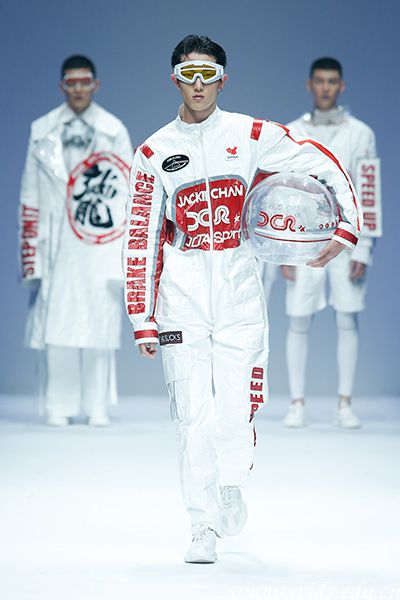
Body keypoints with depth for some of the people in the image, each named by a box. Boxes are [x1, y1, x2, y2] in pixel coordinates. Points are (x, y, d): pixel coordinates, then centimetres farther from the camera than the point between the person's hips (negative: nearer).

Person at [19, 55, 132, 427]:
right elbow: (30, 196, 9)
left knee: (99, 323, -2)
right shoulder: (42, 131, 10)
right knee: (55, 323, -3)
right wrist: (30, 250, 2)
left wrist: (128, 251, -2)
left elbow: (126, 191, 5)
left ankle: (96, 406, 5)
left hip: (99, 243, -1)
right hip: (55, 243, 1)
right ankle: (59, 406, 3)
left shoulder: (114, 130, 8)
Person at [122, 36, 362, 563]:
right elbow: (141, 239, 6)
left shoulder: (251, 135, 2)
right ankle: (205, 526, 1)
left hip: (239, 284, 0)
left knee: (238, 405, -3)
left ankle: (231, 492, 25)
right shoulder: (155, 153, 5)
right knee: (193, 411, -6)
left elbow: (326, 167, 9)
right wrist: (143, 318, 1)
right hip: (182, 289, 0)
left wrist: (347, 226, -3)